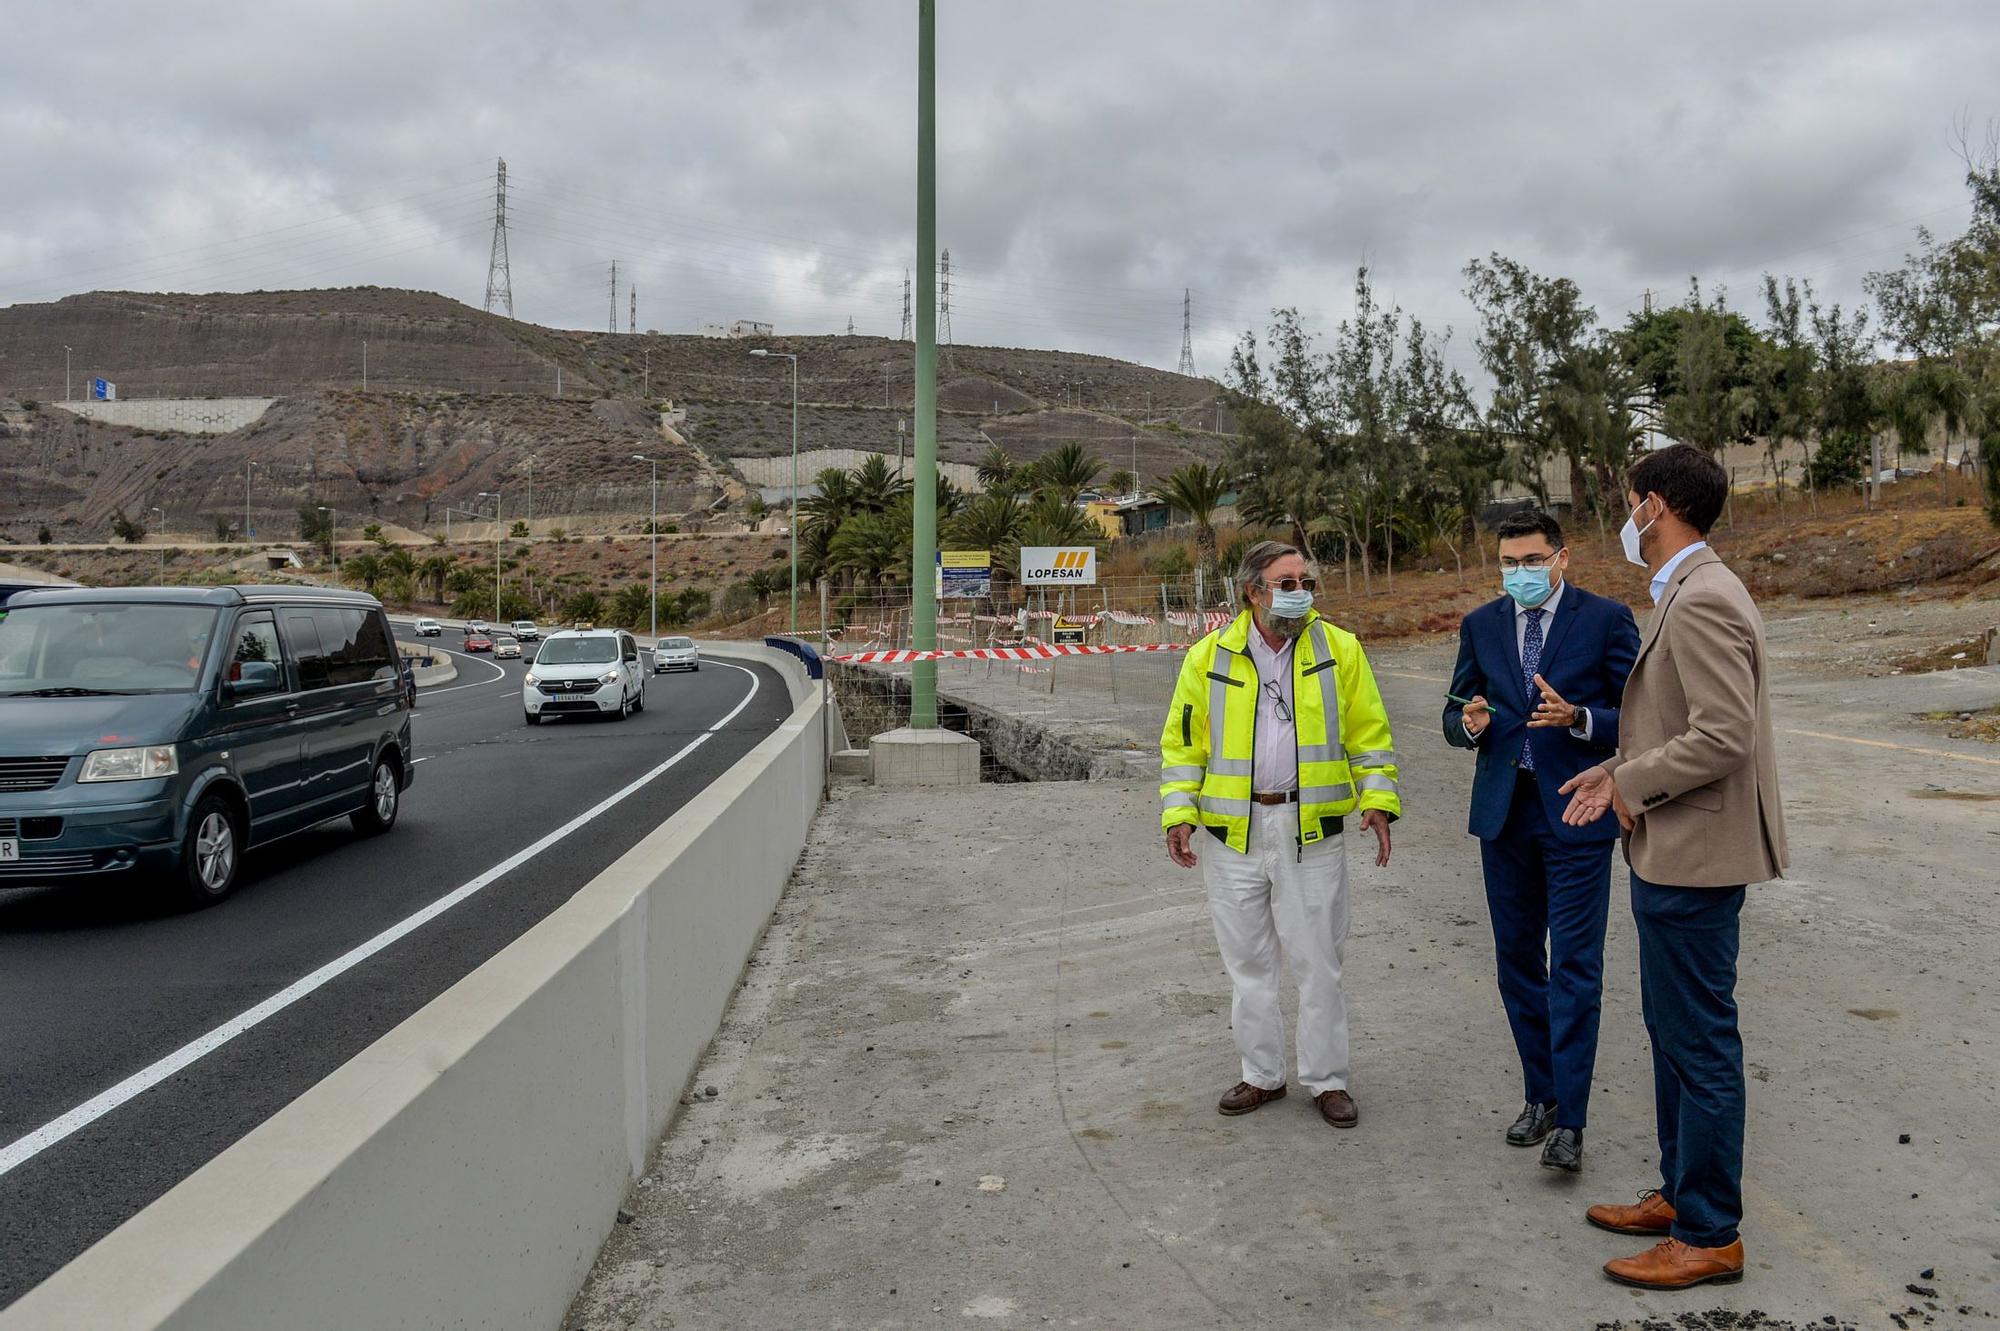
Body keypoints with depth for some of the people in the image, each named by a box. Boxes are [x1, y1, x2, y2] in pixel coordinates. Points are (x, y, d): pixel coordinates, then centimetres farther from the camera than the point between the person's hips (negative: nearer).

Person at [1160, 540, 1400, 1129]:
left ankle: (1326, 1079, 21)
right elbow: (1183, 743, 5)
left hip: (1311, 831, -1)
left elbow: (1369, 733, 6)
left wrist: (1378, 800, -5)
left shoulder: (1339, 649, 2)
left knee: (1318, 962, 5)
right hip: (1232, 834, 1)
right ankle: (1262, 1075, 27)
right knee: (1248, 963, 12)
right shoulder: (1209, 657, 2)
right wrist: (1178, 814, -4)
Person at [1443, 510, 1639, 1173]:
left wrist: (1577, 718, -23)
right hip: (1503, 812, 5)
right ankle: (1541, 1095, 27)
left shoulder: (1606, 619, -4)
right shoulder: (1481, 625, 7)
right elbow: (1456, 715, 11)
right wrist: (1469, 723, -13)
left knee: (1575, 967, -4)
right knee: (1518, 961, 12)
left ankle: (1569, 1120, 2)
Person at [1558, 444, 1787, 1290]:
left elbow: (1724, 735, -27)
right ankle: (1682, 1193, 34)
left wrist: (1632, 784, -15)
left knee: (1700, 1045, 0)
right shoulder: (1690, 594, 13)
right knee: (1673, 1031, 20)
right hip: (1674, 854, 11)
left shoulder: (1701, 602, -20)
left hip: (1694, 859, -11)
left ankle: (1710, 1236, 13)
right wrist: (1618, 770, 8)